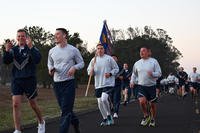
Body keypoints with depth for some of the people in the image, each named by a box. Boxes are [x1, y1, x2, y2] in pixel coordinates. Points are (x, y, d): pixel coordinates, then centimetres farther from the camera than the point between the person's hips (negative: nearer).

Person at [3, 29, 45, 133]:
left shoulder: (32, 48, -4)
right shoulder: (13, 49, 8)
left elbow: (37, 60, -21)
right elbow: (6, 61, 0)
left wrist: (30, 47, -32)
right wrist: (7, 51, -16)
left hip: (29, 80, -3)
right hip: (16, 80, 3)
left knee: (33, 104, 10)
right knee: (16, 104, -7)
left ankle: (41, 122, 35)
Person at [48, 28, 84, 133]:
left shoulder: (73, 50, -3)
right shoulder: (52, 51, 6)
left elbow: (81, 63, 5)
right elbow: (50, 63, 19)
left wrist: (74, 67, -16)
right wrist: (50, 68, -4)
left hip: (69, 82, -4)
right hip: (56, 83, 4)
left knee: (65, 110, -10)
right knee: (65, 108, 14)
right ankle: (75, 122, 39)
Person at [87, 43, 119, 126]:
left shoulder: (109, 58, -1)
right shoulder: (93, 60, 9)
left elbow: (116, 69, 4)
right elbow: (90, 73, 9)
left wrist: (110, 73, -12)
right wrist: (92, 67, -11)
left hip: (108, 83, -4)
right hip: (98, 85, 5)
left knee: (104, 99, -23)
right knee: (100, 102, 6)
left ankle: (109, 115, -2)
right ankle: (105, 119, 22)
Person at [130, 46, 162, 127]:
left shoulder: (154, 61, -3)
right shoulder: (137, 63, 7)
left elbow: (159, 73, -4)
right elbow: (134, 74, 21)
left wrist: (152, 74, -23)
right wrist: (132, 81, 5)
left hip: (151, 86, -1)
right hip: (141, 86, 1)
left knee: (152, 104, 6)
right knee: (142, 101, -20)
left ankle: (152, 119, 29)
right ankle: (146, 116, 5)